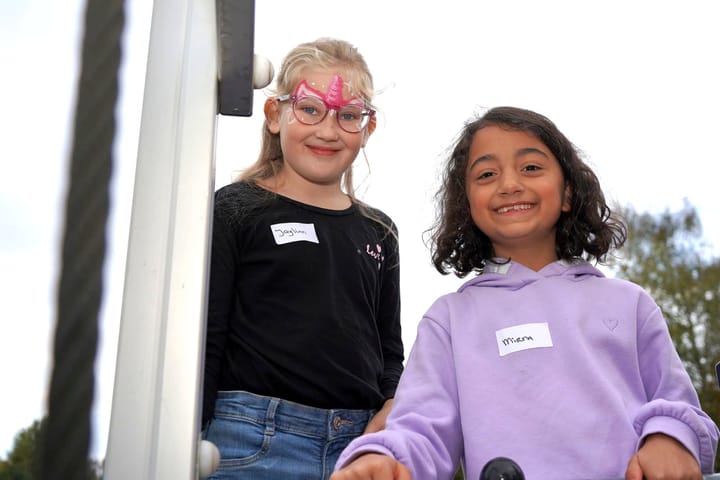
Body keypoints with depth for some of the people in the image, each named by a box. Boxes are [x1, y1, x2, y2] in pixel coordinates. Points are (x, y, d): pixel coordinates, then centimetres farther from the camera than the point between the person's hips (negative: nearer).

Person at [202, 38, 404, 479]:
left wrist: (391, 411, -2)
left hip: (359, 443, 4)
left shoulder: (378, 231, 12)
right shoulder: (233, 211, 0)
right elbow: (201, 341, -4)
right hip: (253, 441, -3)